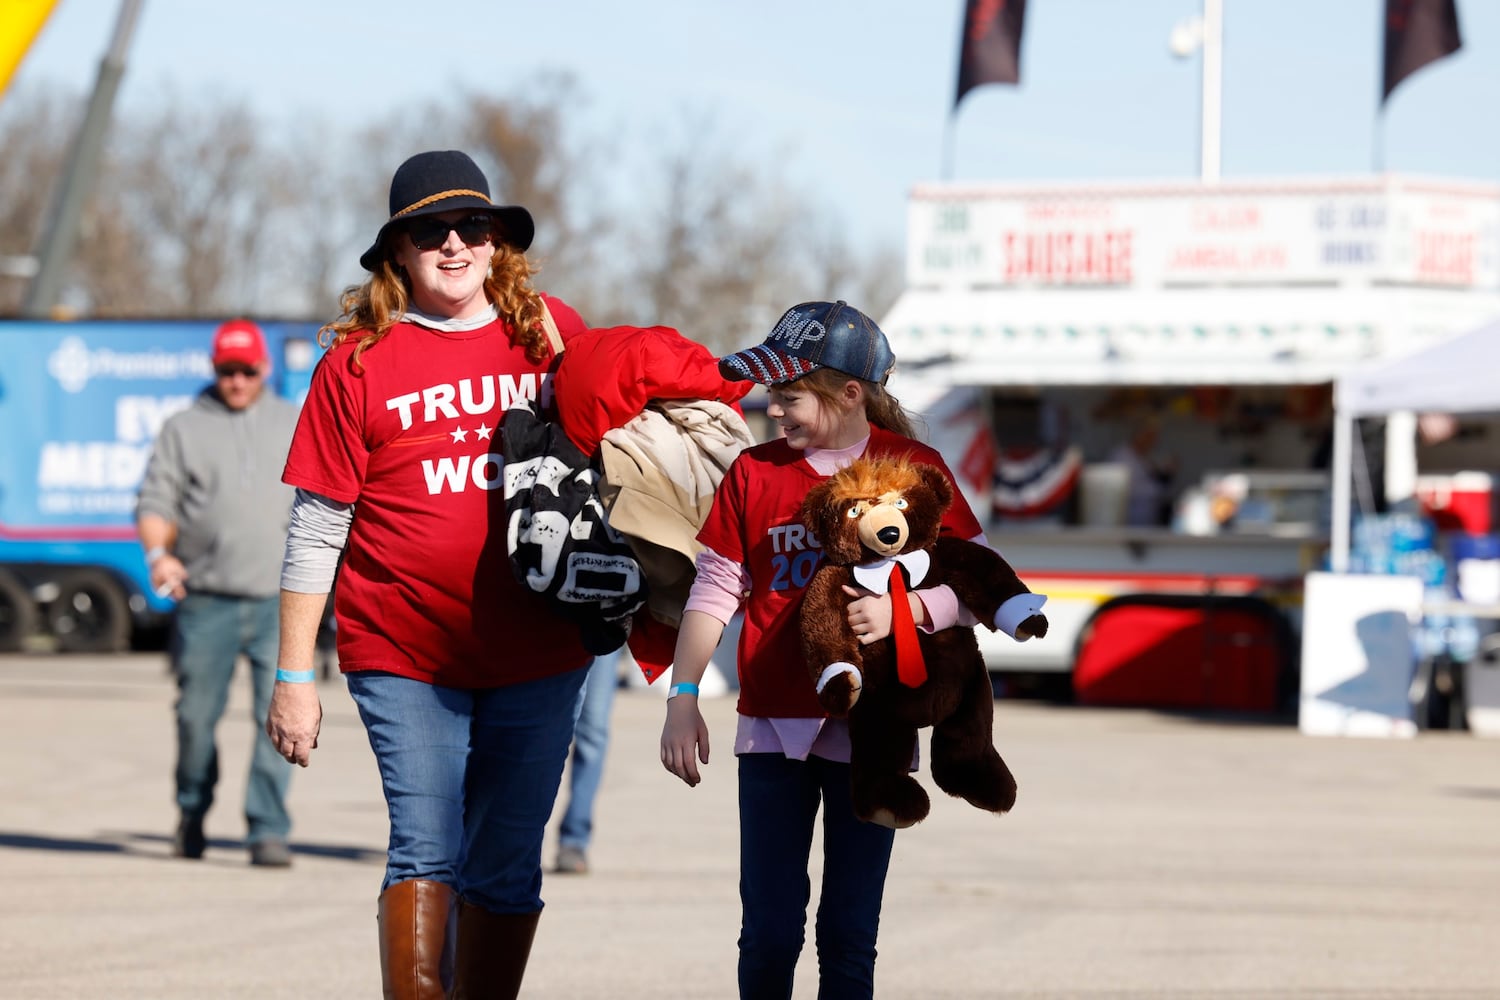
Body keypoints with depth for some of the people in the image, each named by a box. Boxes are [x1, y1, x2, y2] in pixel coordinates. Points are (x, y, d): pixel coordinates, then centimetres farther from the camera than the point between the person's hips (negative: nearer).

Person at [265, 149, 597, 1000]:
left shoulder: (555, 334, 4)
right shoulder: (359, 361, -2)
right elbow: (317, 530, 0)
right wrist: (294, 676, -2)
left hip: (538, 656, 3)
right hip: (406, 656, -2)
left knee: (508, 866, 8)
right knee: (426, 850, -11)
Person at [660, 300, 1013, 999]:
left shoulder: (914, 469, -2)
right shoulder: (754, 473, 3)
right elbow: (715, 592, 7)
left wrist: (901, 609, -22)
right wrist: (682, 700, -1)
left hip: (872, 731, -1)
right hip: (774, 725, 1)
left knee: (849, 935, 2)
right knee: (768, 932, -3)